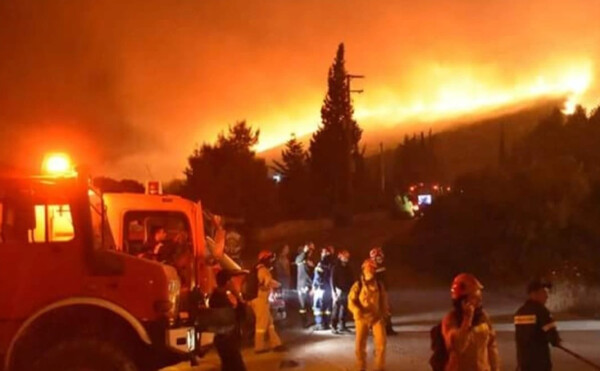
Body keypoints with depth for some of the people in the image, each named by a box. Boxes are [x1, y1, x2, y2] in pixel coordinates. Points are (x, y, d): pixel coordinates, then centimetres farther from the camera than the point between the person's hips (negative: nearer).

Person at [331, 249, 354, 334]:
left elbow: (352, 280, 15)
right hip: (339, 292, -5)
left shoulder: (348, 268, 12)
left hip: (347, 292, 5)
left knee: (344, 310, 8)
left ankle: (342, 326, 17)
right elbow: (332, 280, -8)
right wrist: (334, 292, -15)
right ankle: (334, 327, 0)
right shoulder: (336, 267, -4)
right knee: (336, 309, -4)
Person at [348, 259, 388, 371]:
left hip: (377, 317, 1)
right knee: (360, 345, 2)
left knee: (381, 342, -8)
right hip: (362, 318, -1)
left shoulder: (379, 285, 5)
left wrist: (384, 315, 8)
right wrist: (357, 311, -25)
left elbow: (383, 302, 14)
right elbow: (351, 301, -9)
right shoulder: (358, 285, -3)